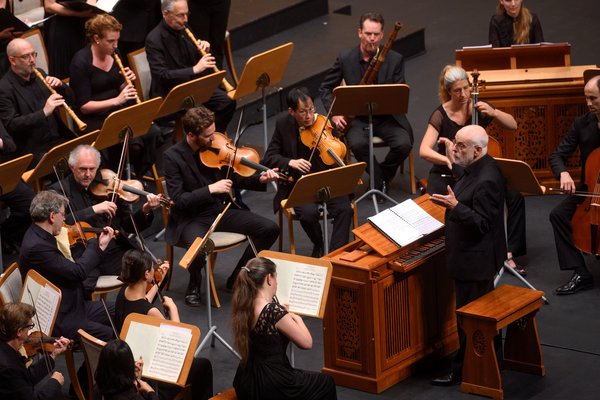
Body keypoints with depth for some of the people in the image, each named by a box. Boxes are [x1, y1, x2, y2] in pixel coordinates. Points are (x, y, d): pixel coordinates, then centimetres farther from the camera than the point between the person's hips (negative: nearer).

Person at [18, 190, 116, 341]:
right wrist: (97, 244, -9)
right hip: (61, 320, -10)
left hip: (73, 306, 10)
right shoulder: (35, 248, -25)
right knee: (111, 336, -20)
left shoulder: (38, 236, 6)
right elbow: (79, 272, -24)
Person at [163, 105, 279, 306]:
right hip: (190, 219, -6)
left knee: (270, 229, -9)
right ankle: (194, 285, -4)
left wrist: (260, 180, -4)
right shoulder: (172, 157, -15)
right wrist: (211, 189, -27)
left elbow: (233, 179, 13)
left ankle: (237, 278, 9)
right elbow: (178, 200, -19)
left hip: (219, 210, 6)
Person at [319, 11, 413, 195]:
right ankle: (379, 180, -8)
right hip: (358, 117, 0)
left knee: (404, 144, -27)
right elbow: (325, 88, 7)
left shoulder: (395, 59, -6)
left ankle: (384, 173, 4)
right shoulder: (345, 58, -3)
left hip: (387, 116, 0)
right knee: (357, 144, -33)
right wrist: (334, 113, -9)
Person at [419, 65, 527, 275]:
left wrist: (492, 112, -18)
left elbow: (513, 125, 0)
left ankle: (509, 252, -12)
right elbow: (424, 151, -21)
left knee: (515, 195, -21)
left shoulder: (478, 107, -2)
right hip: (447, 175, -3)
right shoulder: (441, 116, -11)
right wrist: (448, 160, -39)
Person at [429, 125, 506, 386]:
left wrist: (455, 206, -38)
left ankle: (462, 370, 10)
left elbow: (482, 223, -27)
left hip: (474, 261, -11)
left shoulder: (486, 180, -28)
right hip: (478, 256, 11)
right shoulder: (477, 168, 3)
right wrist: (453, 162, 22)